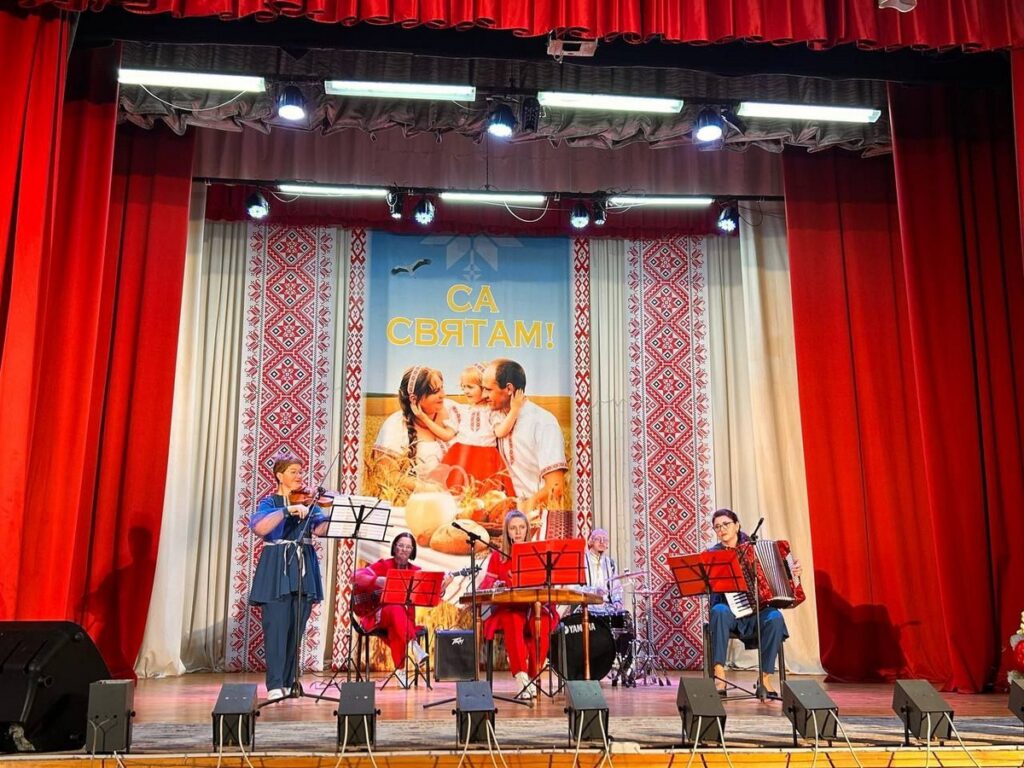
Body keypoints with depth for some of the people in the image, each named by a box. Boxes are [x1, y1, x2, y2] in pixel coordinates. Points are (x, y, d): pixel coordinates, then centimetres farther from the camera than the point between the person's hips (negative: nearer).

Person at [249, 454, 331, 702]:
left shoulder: (309, 503, 12)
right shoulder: (270, 502, 3)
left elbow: (320, 529, -4)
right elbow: (258, 528, -18)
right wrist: (288, 510, -26)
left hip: (303, 570, 3)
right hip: (276, 570, -3)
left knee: (296, 630, 5)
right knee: (276, 628, -7)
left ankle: (288, 682, 12)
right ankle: (275, 685, -4)